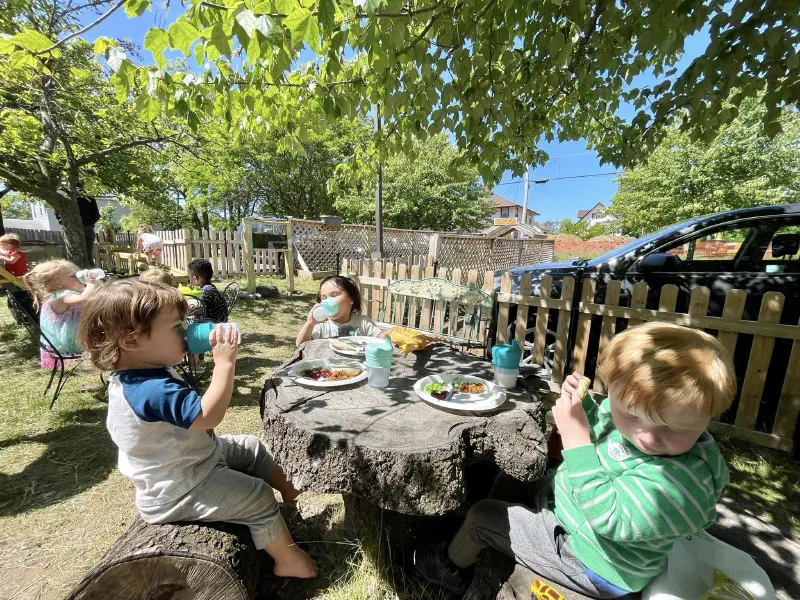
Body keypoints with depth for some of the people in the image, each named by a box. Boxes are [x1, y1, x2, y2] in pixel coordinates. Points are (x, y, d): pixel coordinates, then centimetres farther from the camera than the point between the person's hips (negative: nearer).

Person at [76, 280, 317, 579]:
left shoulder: (134, 378, -3)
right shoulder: (154, 390, -38)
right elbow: (209, 415, -42)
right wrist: (225, 363, -40)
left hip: (189, 459, 10)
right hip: (180, 492, -10)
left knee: (251, 448, 17)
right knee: (259, 497, -7)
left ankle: (288, 489, 34)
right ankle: (289, 560, 13)